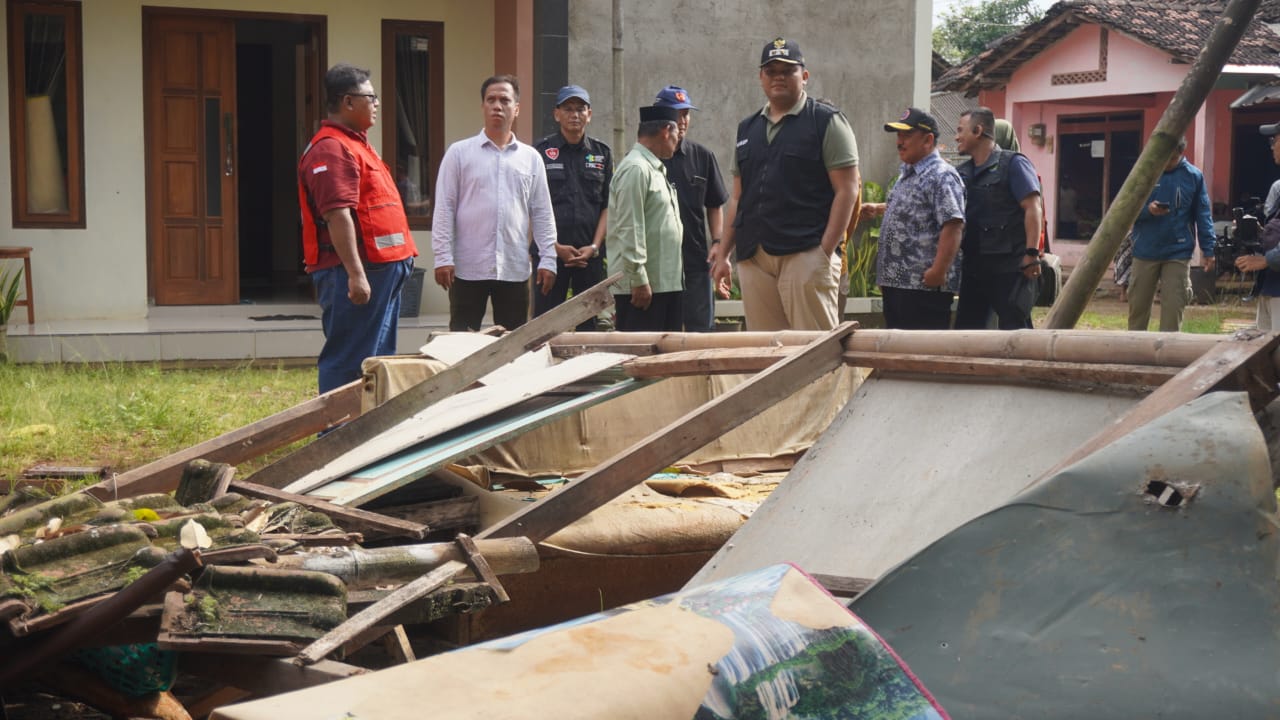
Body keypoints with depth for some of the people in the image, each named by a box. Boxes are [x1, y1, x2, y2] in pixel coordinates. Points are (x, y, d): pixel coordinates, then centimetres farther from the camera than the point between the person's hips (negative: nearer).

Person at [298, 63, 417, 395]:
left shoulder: (355, 144, 20)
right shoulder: (332, 149, -15)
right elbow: (337, 215, -23)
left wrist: (401, 256, 23)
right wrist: (355, 274, -28)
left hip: (382, 269, 11)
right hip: (358, 273, -11)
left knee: (378, 357, 15)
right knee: (347, 360, -8)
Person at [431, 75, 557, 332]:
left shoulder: (531, 158, 10)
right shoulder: (459, 153, 2)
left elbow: (541, 213, 10)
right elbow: (444, 208, -1)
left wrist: (548, 259, 3)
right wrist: (443, 257, -8)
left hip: (514, 270, 2)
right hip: (468, 268, -2)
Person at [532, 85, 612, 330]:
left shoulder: (602, 153, 10)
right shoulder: (542, 151, 3)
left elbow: (609, 205, 8)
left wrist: (594, 246, -5)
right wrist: (555, 246, -9)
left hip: (591, 253, 2)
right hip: (551, 251, -2)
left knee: (589, 323, 5)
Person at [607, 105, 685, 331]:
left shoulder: (655, 169, 19)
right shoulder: (636, 169, -13)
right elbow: (629, 231, -18)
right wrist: (639, 280, -20)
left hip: (666, 283, 10)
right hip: (643, 286, -10)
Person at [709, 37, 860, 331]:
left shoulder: (826, 122, 2)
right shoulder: (747, 129, 20)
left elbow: (847, 189, -5)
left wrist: (825, 252, -13)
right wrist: (723, 252, 14)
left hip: (805, 255, -6)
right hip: (753, 259, 6)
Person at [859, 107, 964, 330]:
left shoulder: (941, 176, -14)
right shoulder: (906, 174, 17)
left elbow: (952, 226, -22)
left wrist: (939, 272, -27)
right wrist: (878, 209, 22)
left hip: (924, 285, -10)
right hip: (895, 281, 10)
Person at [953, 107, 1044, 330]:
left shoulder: (1012, 163, -5)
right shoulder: (963, 173, 16)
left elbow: (1032, 209, -12)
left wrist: (1032, 253, -20)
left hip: (1010, 264, -7)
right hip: (974, 266, 7)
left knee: (1013, 329, -5)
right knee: (966, 329, 10)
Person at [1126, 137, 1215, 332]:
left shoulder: (1194, 176, 0)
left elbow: (1203, 216, 3)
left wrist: (1208, 249, -4)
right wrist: (1147, 210, -21)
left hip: (1178, 253, -1)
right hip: (1145, 252, 1)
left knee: (1173, 307, -4)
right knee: (1138, 306, 10)